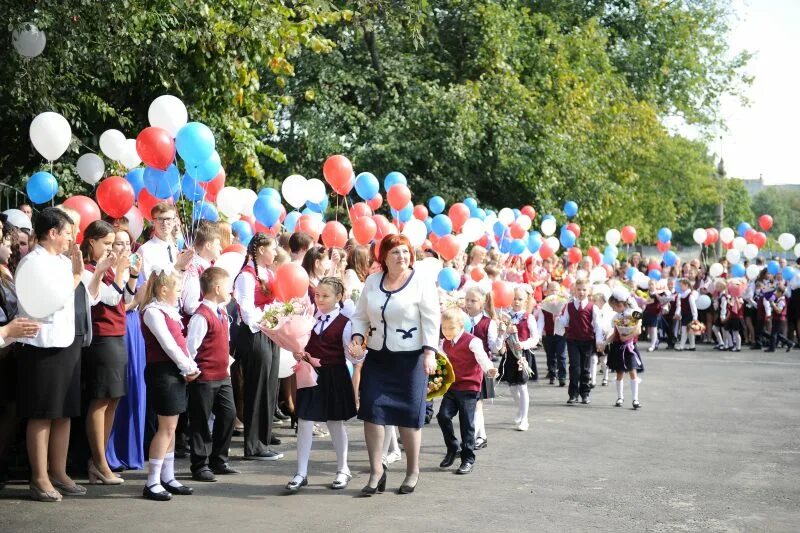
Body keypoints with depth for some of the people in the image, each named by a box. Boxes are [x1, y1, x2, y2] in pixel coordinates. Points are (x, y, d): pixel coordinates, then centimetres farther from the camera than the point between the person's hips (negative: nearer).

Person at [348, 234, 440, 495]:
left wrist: (430, 352, -16)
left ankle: (413, 471, 18)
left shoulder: (421, 282, -5)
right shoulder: (372, 282, 8)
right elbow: (361, 315, 13)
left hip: (410, 357, -4)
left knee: (409, 414, 2)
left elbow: (431, 319, -7)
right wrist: (357, 338, -4)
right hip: (376, 357, 4)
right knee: (372, 410, -4)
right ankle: (376, 470, 6)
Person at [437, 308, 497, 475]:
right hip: (451, 386, 6)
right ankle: (452, 448, 14)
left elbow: (482, 357, -25)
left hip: (469, 388, -6)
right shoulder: (445, 344, 10)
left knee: (466, 423, -3)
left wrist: (490, 370, -42)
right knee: (443, 415, -8)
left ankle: (468, 459, 7)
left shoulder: (472, 342, -12)